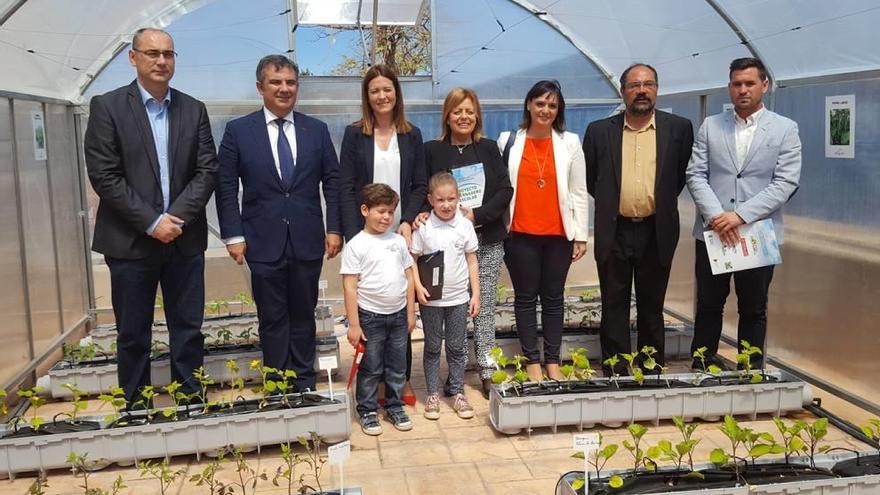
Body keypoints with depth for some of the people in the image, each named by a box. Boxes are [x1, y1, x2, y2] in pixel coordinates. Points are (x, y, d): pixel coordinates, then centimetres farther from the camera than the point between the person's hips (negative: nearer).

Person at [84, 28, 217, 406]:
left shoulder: (194, 110, 7)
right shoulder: (107, 106, -2)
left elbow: (207, 171, 1)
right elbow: (104, 175, -9)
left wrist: (176, 217, -12)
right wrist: (151, 222, -15)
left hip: (184, 239, 3)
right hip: (130, 241, -2)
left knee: (189, 329, 8)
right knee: (133, 334, 7)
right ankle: (136, 409, 21)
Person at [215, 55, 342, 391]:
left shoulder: (317, 130, 5)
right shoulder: (238, 131, 0)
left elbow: (332, 182, 6)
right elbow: (226, 188, -1)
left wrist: (335, 228, 0)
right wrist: (233, 235, -6)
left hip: (307, 241, 2)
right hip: (264, 242, -1)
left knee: (304, 316, 12)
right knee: (272, 319, 7)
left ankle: (304, 385, 25)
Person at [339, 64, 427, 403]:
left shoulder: (411, 135, 9)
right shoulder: (355, 134, 3)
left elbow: (420, 185, 7)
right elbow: (347, 189, -2)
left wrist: (408, 221, -10)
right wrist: (354, 236, -11)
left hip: (401, 234, 2)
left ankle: (402, 379, 16)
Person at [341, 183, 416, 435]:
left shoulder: (398, 241, 4)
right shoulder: (356, 245, -10)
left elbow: (408, 277, 10)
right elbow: (350, 287, -11)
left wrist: (411, 312, 8)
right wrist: (354, 324, -13)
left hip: (398, 314, 4)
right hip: (371, 316, -4)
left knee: (397, 367, 15)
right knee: (371, 369, 8)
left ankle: (395, 407, 30)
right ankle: (367, 411, 23)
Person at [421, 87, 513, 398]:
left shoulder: (488, 148, 8)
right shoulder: (433, 150, 4)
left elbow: (505, 190, 2)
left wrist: (477, 214, -10)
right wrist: (424, 214, -16)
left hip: (487, 240, 1)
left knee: (484, 307, 4)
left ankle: (488, 372, 12)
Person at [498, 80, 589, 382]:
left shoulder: (570, 143, 5)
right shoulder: (508, 141, 3)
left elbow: (579, 192, 6)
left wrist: (581, 235, 2)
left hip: (558, 233, 1)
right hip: (520, 233, -1)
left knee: (553, 298, 8)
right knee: (525, 297, 5)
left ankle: (553, 362, 16)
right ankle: (532, 362, 14)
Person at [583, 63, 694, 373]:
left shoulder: (679, 128, 1)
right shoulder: (599, 131, 2)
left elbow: (684, 174, 11)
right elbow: (589, 178, 12)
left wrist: (662, 203, 11)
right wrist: (610, 202, 11)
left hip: (656, 233, 0)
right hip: (614, 232, 0)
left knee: (652, 308, 10)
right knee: (614, 307, 6)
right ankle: (615, 373, 16)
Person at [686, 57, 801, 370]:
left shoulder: (785, 129, 1)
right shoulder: (710, 126, 7)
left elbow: (786, 183, -8)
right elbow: (695, 175, 0)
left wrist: (741, 215, -18)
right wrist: (716, 215, -15)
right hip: (712, 231, 2)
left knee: (753, 309, 9)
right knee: (708, 305, 9)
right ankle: (703, 367, 22)